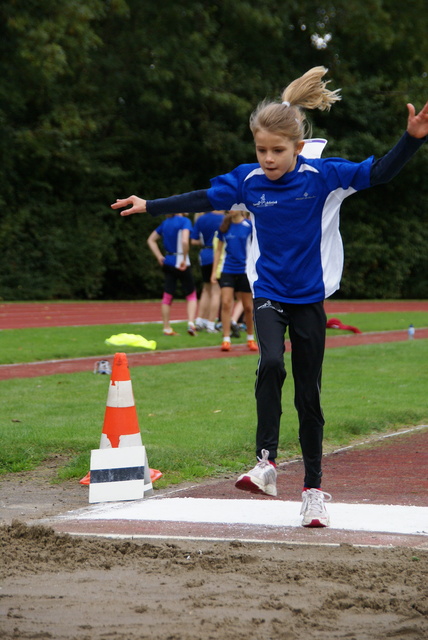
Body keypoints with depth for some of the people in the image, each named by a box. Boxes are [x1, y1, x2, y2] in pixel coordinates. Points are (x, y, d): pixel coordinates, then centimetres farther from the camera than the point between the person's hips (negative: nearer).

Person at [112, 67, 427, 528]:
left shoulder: (322, 176, -11)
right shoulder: (247, 180, -4)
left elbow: (378, 173, -11)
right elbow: (203, 200, 8)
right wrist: (149, 206, 9)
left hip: (309, 298, -1)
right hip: (268, 294, 1)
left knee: (308, 395, 4)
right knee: (270, 364, -28)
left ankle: (313, 489, 15)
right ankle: (266, 463, -22)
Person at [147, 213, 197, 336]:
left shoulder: (165, 222, 10)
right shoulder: (184, 221, -12)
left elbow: (151, 240, 16)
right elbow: (185, 241, -26)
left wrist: (159, 257, 10)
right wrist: (184, 259, -16)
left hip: (168, 263, 6)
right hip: (180, 264, -6)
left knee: (167, 296, 8)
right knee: (191, 295, 5)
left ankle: (167, 328, 10)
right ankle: (191, 323, -11)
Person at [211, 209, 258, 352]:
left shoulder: (249, 226, -4)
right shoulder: (224, 227, 5)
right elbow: (219, 250, 12)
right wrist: (214, 271, 7)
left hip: (245, 271, -2)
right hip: (228, 270, 2)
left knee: (248, 307, 5)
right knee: (226, 303, -10)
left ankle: (250, 338, 22)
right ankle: (226, 339, -6)